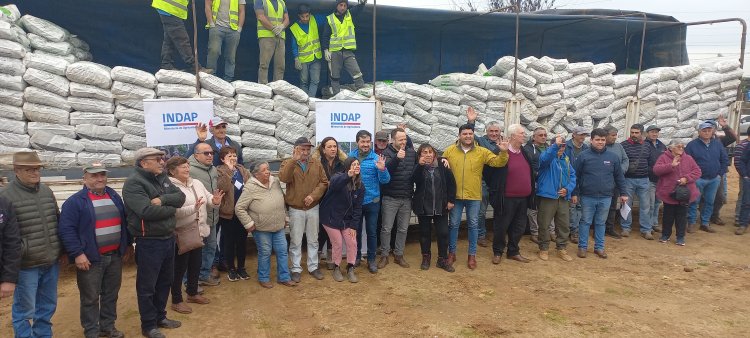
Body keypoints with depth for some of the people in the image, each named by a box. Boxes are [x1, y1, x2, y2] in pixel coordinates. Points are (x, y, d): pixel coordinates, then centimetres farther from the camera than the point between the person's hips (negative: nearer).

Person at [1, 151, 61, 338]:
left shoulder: (46, 191, 8)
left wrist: (61, 248, 15)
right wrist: (18, 253, -17)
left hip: (51, 263, 6)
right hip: (27, 265, -6)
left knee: (47, 307, 19)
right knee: (24, 310, 5)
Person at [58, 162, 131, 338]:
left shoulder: (114, 196, 10)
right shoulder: (75, 201, -9)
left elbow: (124, 221, 17)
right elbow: (66, 229, -13)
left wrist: (128, 244, 16)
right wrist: (77, 253, -17)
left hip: (115, 256, 6)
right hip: (90, 258, -5)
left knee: (111, 294, 16)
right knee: (90, 298, 5)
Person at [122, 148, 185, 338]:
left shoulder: (162, 178, 9)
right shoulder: (133, 183, -16)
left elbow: (181, 197, 0)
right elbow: (147, 211, -28)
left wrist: (163, 200, -19)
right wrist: (172, 209, -12)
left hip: (168, 238, 8)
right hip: (149, 242, -8)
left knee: (165, 281, 19)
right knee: (147, 286, 6)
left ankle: (160, 316, 36)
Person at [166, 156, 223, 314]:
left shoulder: (196, 183, 7)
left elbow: (209, 197, 3)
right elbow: (175, 211, -27)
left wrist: (215, 201, -20)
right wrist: (194, 208, -40)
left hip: (198, 231, 8)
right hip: (182, 234, -8)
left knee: (196, 264, 20)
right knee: (180, 267, 5)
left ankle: (193, 293, 38)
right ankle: (176, 301, 19)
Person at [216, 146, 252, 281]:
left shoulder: (242, 170, 7)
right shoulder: (220, 171, -7)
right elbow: (223, 187, -23)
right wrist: (229, 169, -27)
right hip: (228, 212, -4)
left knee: (242, 240, 12)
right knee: (229, 241, 7)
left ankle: (241, 267, 26)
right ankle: (231, 269, 22)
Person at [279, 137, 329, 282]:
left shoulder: (316, 164, 3)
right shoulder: (288, 163, -4)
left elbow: (324, 182, -1)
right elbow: (283, 178, -25)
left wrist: (314, 195, -16)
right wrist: (294, 160, -32)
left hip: (313, 208, 3)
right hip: (295, 209, -2)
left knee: (313, 240, 13)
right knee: (295, 242, 6)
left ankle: (313, 267, 26)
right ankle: (296, 269, 19)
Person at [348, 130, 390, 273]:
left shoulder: (376, 158, -9)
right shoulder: (350, 156, -4)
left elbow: (385, 180, -15)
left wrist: (382, 169, -32)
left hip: (372, 201, -1)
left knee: (372, 232, 9)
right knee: (356, 230, 16)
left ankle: (371, 260, 23)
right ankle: (356, 256, 33)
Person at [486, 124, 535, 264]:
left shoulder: (525, 153, 10)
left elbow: (531, 172, 26)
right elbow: (488, 172, -8)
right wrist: (495, 189, -4)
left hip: (523, 198, 7)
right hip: (507, 199, -7)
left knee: (519, 227, 14)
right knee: (501, 227, 5)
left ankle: (513, 251, 29)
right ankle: (497, 252, 22)